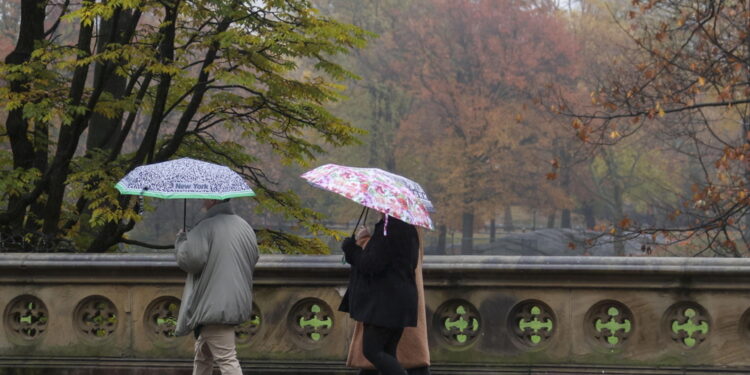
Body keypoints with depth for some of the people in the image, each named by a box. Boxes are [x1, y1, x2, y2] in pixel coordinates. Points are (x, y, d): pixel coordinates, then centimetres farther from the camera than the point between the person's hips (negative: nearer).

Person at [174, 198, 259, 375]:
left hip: (215, 305, -9)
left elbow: (190, 259, -23)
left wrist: (181, 241, -4)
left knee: (226, 359, -11)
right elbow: (253, 260, 20)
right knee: (202, 356, 20)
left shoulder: (206, 227, -15)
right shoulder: (244, 226, 11)